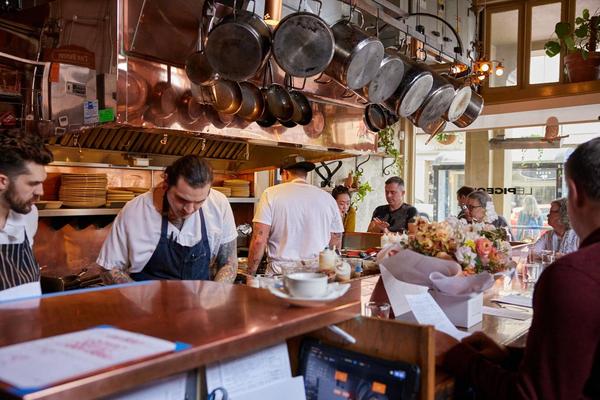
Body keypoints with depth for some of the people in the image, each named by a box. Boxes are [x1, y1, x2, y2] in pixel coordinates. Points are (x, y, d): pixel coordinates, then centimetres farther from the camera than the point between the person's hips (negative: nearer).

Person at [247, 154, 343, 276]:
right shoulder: (327, 198, 5)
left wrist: (250, 273, 0)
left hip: (281, 271, -2)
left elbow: (259, 240, -8)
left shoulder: (271, 194, -2)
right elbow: (336, 242, 9)